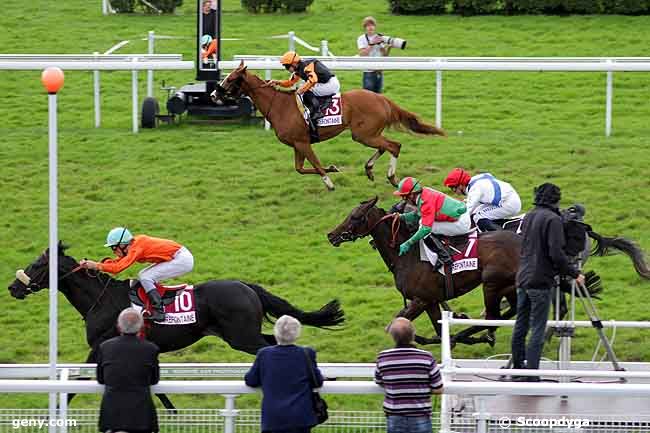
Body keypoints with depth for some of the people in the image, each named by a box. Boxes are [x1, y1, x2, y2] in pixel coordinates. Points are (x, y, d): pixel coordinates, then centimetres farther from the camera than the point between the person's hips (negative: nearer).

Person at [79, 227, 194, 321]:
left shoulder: (136, 249, -20)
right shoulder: (135, 244, 7)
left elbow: (117, 268, -27)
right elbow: (117, 262, 6)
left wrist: (96, 266, -21)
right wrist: (91, 264, -4)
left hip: (182, 260, -10)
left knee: (145, 278, -15)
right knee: (143, 276, 12)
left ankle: (159, 312, -17)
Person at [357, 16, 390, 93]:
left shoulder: (379, 38, 9)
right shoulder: (361, 39, -3)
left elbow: (384, 54, 8)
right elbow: (362, 54, -16)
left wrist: (388, 48, -12)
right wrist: (372, 44, -24)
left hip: (379, 71, 5)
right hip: (368, 72, -5)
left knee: (378, 94, 8)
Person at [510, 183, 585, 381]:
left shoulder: (528, 217, 12)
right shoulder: (553, 219, -12)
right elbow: (556, 253, -19)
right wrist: (574, 273, -9)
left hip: (523, 279, 8)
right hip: (541, 282, -8)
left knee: (520, 327, 13)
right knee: (538, 330, -5)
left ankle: (517, 370, 19)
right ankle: (531, 374, -8)